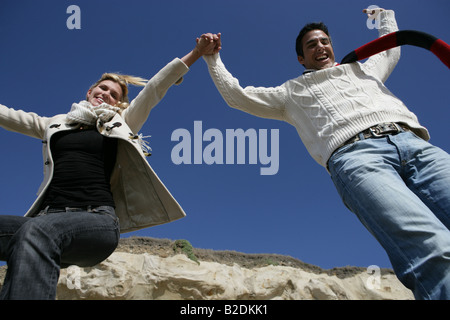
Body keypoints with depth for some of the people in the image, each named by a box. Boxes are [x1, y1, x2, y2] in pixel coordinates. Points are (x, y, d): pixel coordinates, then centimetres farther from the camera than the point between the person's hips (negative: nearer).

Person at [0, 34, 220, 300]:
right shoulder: (55, 124, 28)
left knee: (35, 231, -37)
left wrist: (196, 54, 11)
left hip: (97, 220, -3)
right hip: (48, 220, 3)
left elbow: (153, 90, 15)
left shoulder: (119, 124, 20)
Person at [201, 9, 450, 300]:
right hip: (354, 154, -4)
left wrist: (385, 14, 72)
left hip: (413, 142, 4)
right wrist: (212, 57, 38)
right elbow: (236, 95, 34)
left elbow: (391, 48, 62)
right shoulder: (292, 92, 32)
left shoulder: (363, 69, 40)